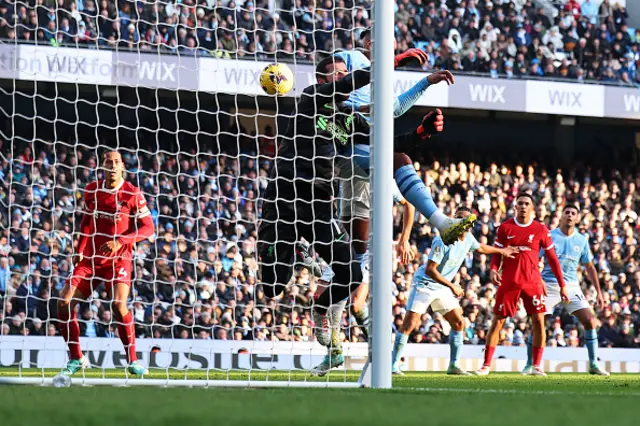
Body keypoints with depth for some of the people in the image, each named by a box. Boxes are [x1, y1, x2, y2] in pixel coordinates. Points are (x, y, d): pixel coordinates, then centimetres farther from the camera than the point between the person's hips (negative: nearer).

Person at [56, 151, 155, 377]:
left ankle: (132, 360, -10)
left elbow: (148, 227, -7)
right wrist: (80, 249, 7)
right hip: (91, 257, 4)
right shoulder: (92, 190, 5)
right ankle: (76, 359, 7)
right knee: (64, 302, -8)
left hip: (119, 258, -4)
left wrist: (120, 241, -19)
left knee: (119, 304, -26)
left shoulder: (132, 194, -7)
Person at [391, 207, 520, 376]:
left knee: (459, 323, 5)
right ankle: (394, 365, -9)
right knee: (409, 324, -13)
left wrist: (502, 251, 37)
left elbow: (480, 248, 25)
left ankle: (454, 365, 13)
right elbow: (430, 270, -25)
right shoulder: (443, 241, -25)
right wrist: (452, 286, -23)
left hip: (443, 287, 8)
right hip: (425, 284, -8)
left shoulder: (468, 238, -1)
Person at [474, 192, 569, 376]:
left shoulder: (541, 230, 2)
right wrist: (493, 269, -15)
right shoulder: (505, 228, 2)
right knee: (497, 321, 1)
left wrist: (562, 285, 4)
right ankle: (486, 365, 8)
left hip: (532, 282, 0)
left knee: (538, 321, -8)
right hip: (508, 282, 0)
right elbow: (496, 254, 7)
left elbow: (552, 258, 6)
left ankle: (536, 366, 1)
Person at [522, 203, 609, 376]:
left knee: (590, 321, -9)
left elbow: (590, 267, 12)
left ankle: (593, 364, 2)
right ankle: (529, 365, 5)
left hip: (571, 287, 2)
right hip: (548, 285, -2)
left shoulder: (582, 240, 5)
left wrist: (599, 292, 8)